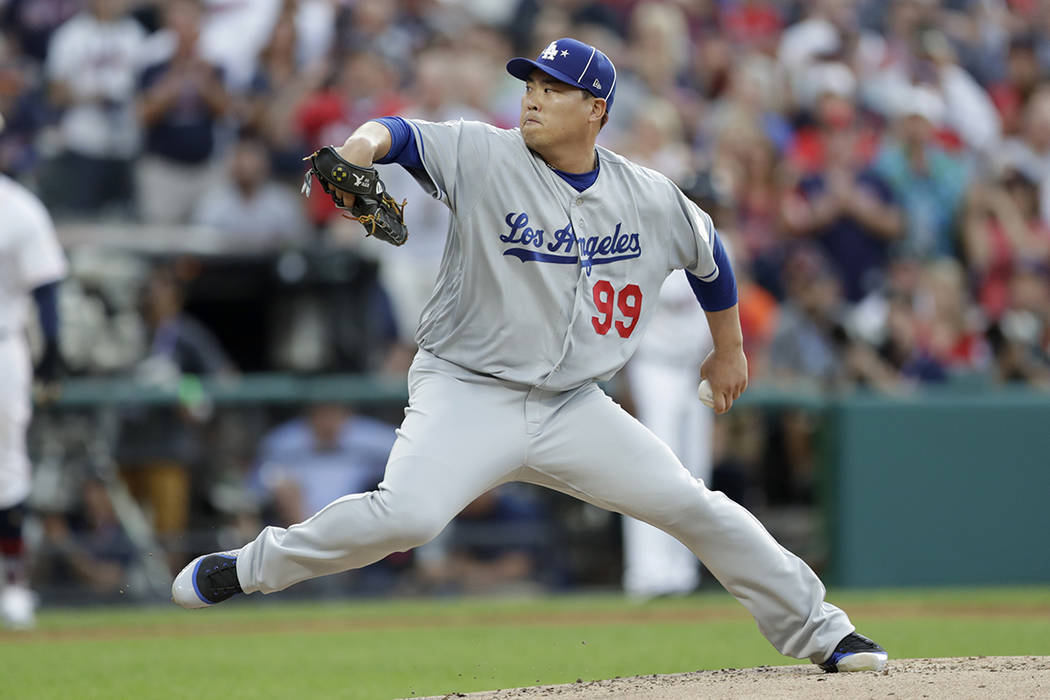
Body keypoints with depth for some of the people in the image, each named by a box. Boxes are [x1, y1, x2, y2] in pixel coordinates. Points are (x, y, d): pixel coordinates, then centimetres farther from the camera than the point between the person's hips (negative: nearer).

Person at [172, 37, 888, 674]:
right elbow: (404, 134, -21)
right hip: (466, 392, -3)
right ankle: (251, 568, -10)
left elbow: (709, 253, 19)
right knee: (407, 513, -29)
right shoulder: (485, 158, -8)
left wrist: (729, 349, 28)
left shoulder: (653, 199, 1)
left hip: (573, 406, 3)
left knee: (694, 506, -3)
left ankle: (818, 630, 13)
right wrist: (361, 146, -45)